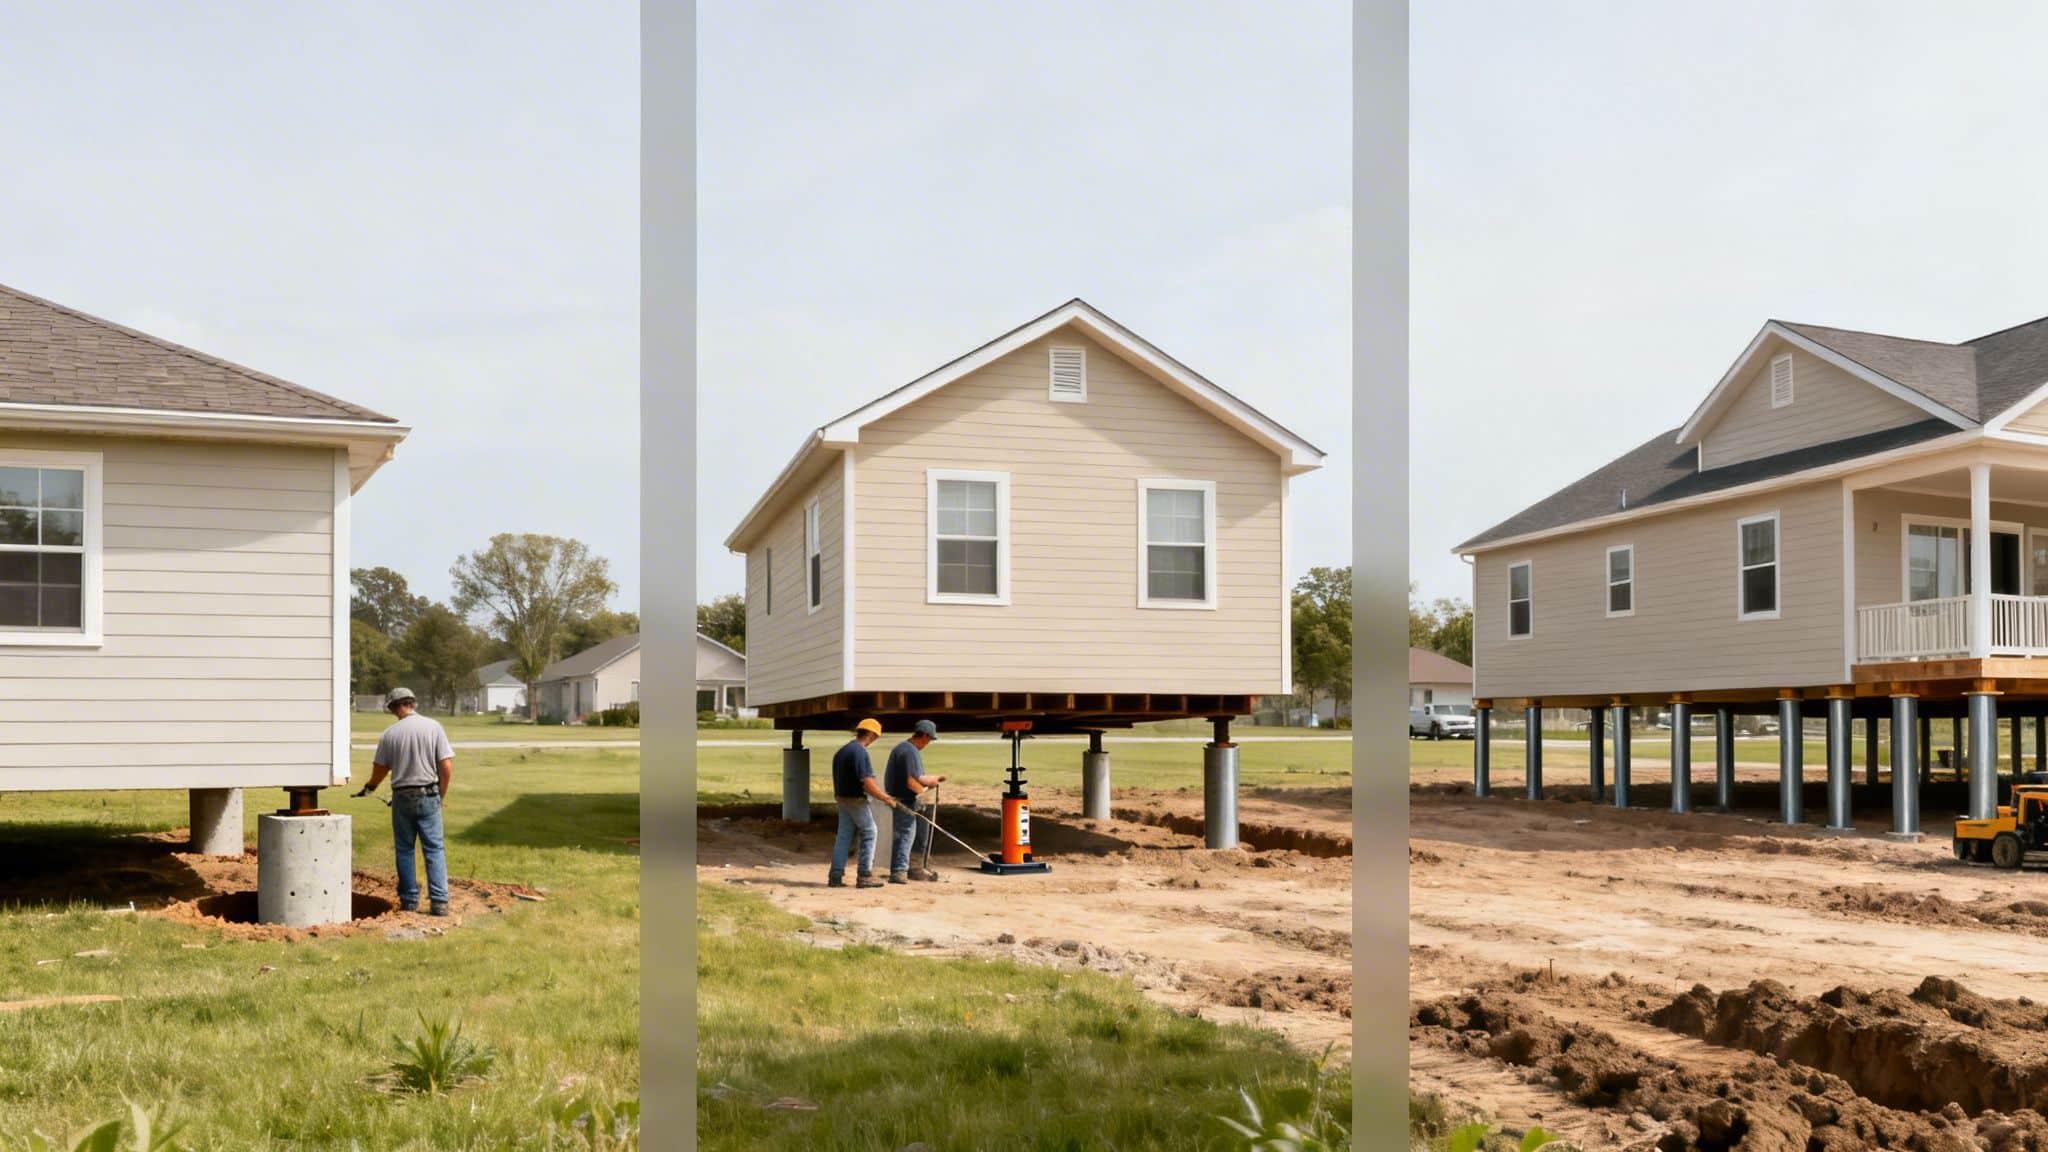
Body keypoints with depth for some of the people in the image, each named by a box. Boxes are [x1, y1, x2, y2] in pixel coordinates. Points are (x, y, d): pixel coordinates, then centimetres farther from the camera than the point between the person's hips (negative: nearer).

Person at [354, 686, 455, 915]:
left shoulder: (390, 734, -4)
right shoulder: (433, 727, -4)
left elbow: (380, 769, 7)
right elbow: (446, 766, -6)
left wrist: (370, 788, 29)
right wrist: (441, 795, 8)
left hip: (402, 797, 0)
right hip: (429, 795, 0)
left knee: (404, 850, 12)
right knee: (434, 849, 2)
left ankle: (409, 901, 14)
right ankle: (439, 902, -5)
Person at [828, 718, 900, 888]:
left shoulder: (841, 751, 10)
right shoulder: (860, 752, -19)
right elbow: (867, 783, -24)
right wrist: (887, 799, -15)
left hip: (842, 798, 8)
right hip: (856, 799, -8)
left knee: (844, 836, 11)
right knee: (869, 833, 3)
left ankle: (835, 876, 9)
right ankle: (864, 876, 4)